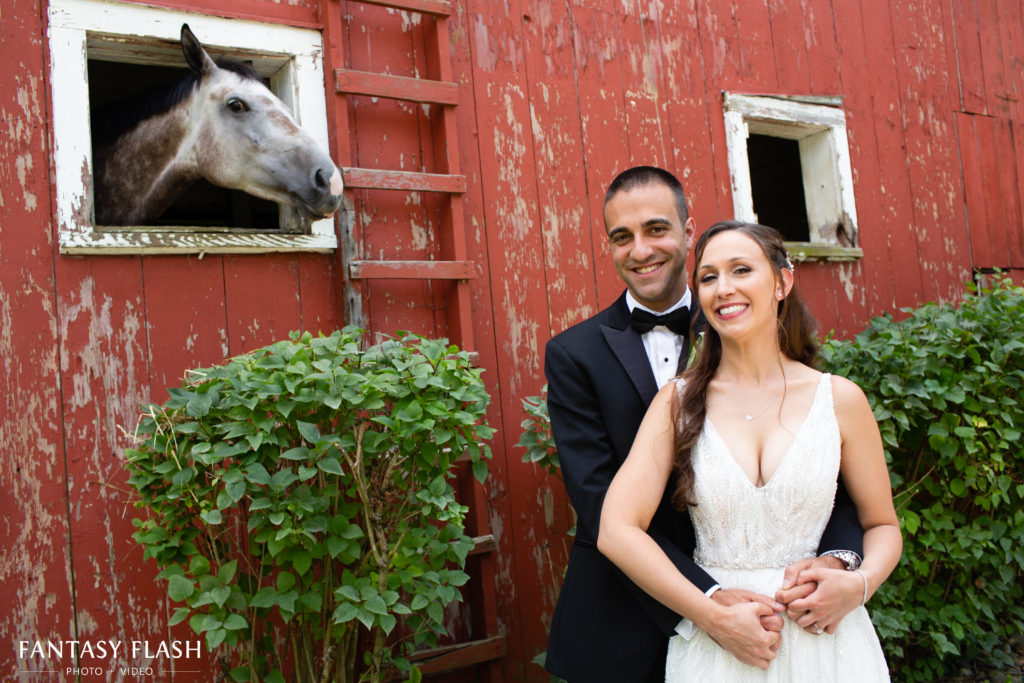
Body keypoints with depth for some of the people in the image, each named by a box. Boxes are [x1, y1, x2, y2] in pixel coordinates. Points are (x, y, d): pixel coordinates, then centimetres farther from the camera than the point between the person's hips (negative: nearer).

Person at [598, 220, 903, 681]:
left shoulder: (839, 399, -4)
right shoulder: (678, 402, -6)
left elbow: (882, 525, 7)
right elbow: (617, 531, -13)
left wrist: (858, 584, -13)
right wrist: (715, 616, -18)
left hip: (820, 638, 1)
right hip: (715, 644, 0)